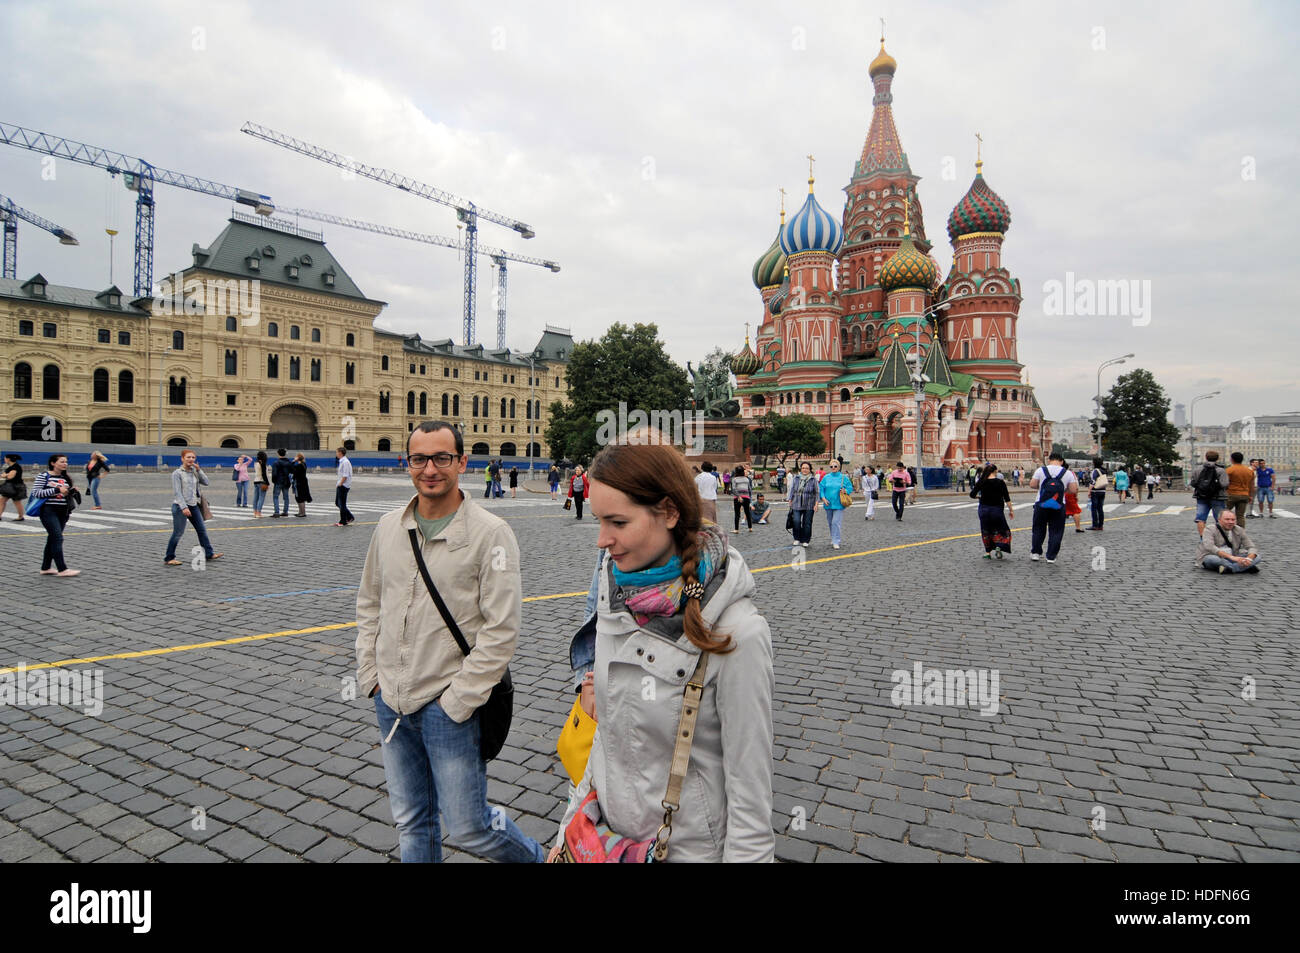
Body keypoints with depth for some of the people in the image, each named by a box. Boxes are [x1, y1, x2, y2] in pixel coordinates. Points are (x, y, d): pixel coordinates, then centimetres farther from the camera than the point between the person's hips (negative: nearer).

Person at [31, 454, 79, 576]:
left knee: (52, 539, 12)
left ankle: (45, 568, 20)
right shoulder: (43, 476, -6)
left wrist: (72, 492, 1)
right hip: (49, 511, -7)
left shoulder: (65, 478, 13)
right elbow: (35, 493, -14)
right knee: (58, 538, -12)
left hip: (63, 512, 7)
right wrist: (57, 490, -19)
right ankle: (62, 569, -12)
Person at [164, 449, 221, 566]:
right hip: (180, 506, -6)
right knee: (178, 533, -4)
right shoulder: (177, 473, -7)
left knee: (202, 530, 8)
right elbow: (177, 492, -13)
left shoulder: (194, 472, 10)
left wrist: (198, 470, -5)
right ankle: (169, 558, 8)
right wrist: (184, 507, -21)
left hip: (193, 505, 6)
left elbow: (205, 482, 4)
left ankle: (209, 554, 16)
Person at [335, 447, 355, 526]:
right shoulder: (341, 461, 14)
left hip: (343, 486, -10)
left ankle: (343, 522, 8)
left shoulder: (345, 462, -18)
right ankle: (350, 517, 19)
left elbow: (345, 476, -22)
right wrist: (338, 485, 17)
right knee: (337, 503, 14)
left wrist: (340, 484, -18)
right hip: (340, 485, 10)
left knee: (342, 504, -2)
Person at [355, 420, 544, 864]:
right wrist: (370, 673, 8)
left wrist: (457, 701, -15)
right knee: (411, 824, 19)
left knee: (467, 829, 4)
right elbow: (369, 604, 16)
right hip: (390, 702, 6)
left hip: (449, 706, -5)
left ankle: (535, 857, 32)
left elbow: (501, 629, -16)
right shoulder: (389, 526, 4)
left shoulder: (490, 532, -15)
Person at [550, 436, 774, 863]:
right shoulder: (617, 592, -6)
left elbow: (750, 784, -18)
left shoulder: (736, 632, -26)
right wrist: (569, 832, 8)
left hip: (689, 846, -5)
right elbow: (608, 732, 4)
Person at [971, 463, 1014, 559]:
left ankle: (988, 552, 13)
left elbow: (972, 495, -4)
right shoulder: (1000, 482, -7)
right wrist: (1011, 510, 2)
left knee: (986, 531, 13)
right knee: (1003, 530, 14)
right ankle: (999, 547, -7)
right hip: (997, 510, -2)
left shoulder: (981, 482, -4)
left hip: (984, 509, 2)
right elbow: (1007, 499, -6)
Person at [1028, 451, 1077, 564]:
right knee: (1056, 531, 8)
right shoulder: (1068, 473, 1)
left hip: (1041, 505, 0)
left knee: (1038, 529, 15)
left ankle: (1035, 552, 20)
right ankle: (1051, 557, 8)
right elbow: (1074, 490, -1)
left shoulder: (1041, 470, -1)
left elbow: (1032, 485, -2)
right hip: (1059, 507, 0)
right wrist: (1064, 489, 18)